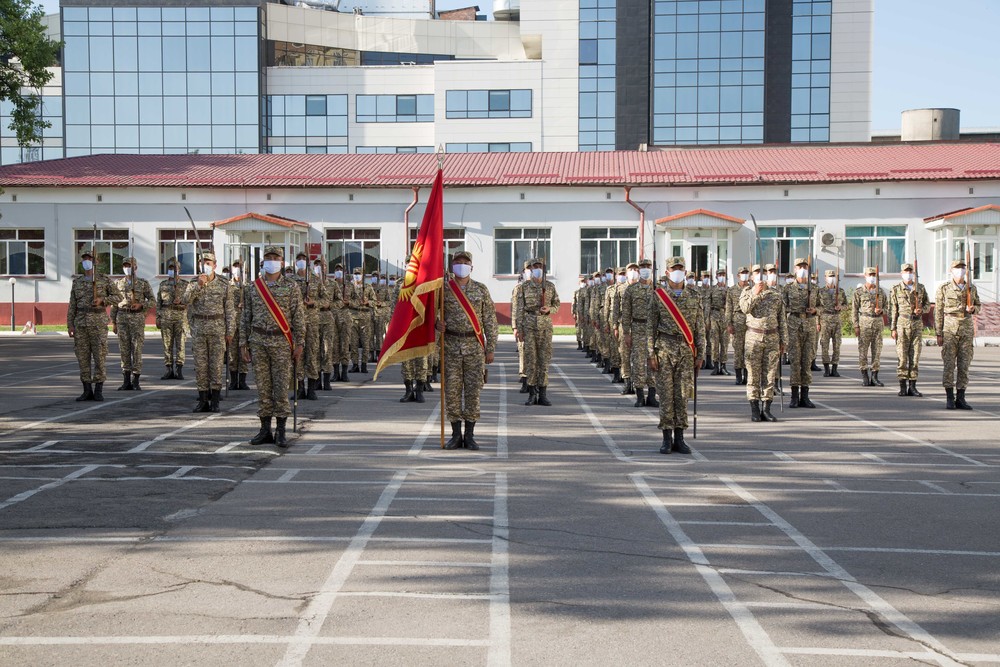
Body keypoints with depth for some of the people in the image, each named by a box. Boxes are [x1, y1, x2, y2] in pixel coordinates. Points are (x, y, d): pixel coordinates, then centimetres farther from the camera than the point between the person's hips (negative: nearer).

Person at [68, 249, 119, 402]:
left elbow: (118, 297, 1)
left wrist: (102, 300, -17)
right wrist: (70, 325, 2)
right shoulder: (77, 282, 11)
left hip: (98, 322, -3)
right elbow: (72, 306, 10)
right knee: (83, 356, 1)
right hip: (81, 323, 3)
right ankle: (87, 391, 7)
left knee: (99, 356, -6)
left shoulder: (104, 279, 2)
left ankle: (98, 391, 0)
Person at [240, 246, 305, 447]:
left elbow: (298, 317, -2)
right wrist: (243, 343, 6)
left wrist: (300, 343, -7)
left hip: (282, 342, -3)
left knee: (281, 387, -3)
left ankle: (281, 432, 4)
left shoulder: (291, 286, 0)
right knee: (263, 387, 5)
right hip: (258, 341, 3)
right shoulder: (253, 287, 8)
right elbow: (246, 317, 11)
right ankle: (265, 430, 11)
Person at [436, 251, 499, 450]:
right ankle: (456, 435, 10)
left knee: (473, 391, 1)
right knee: (452, 390, 1)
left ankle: (470, 436, 9)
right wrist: (437, 324, -14)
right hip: (451, 346, 0)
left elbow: (490, 321, 5)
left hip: (475, 346, 0)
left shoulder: (481, 290, 5)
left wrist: (490, 349, 1)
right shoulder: (443, 289, 4)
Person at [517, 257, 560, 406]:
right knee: (530, 359, -1)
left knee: (544, 359, 1)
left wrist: (549, 309, -10)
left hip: (545, 325, 1)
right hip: (529, 325, -1)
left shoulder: (550, 287, 7)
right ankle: (532, 394, 5)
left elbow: (557, 306, 12)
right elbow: (520, 309, 3)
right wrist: (519, 329, -2)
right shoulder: (525, 287, 4)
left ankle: (543, 395, 5)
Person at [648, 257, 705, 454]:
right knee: (666, 394, -1)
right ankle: (667, 438, 6)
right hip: (665, 349, -2)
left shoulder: (695, 298, 8)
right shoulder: (657, 296, 2)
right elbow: (651, 327, 1)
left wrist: (700, 355, 3)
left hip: (687, 350, 2)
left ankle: (679, 438, 9)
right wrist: (652, 354, -5)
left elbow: (700, 329, 9)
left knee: (682, 394, 3)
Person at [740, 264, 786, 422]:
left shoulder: (776, 293, 10)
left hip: (772, 338, 2)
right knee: (753, 374, -1)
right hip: (754, 337, -2)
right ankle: (754, 410, 4)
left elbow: (782, 320, 10)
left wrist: (783, 341, 7)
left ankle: (766, 409, 8)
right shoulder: (747, 292, 6)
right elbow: (744, 308, -14)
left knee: (770, 374, 2)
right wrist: (755, 293, -21)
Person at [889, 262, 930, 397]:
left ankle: (912, 386, 8)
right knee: (902, 356, -4)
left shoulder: (920, 288, 11)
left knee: (915, 356, 3)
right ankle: (903, 387, 0)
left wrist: (921, 310, -6)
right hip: (902, 325, -3)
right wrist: (893, 328, -3)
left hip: (917, 325, 3)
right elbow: (892, 310, 2)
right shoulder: (895, 289, 3)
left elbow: (927, 304, 17)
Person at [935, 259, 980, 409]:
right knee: (949, 364, -4)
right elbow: (939, 312, -1)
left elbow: (978, 305, 20)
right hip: (949, 329, -3)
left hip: (967, 329, 3)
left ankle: (960, 399, 8)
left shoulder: (972, 288, 8)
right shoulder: (944, 288, -1)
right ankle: (950, 399, 2)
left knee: (964, 364, 3)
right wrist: (939, 334, -4)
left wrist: (973, 309, -6)